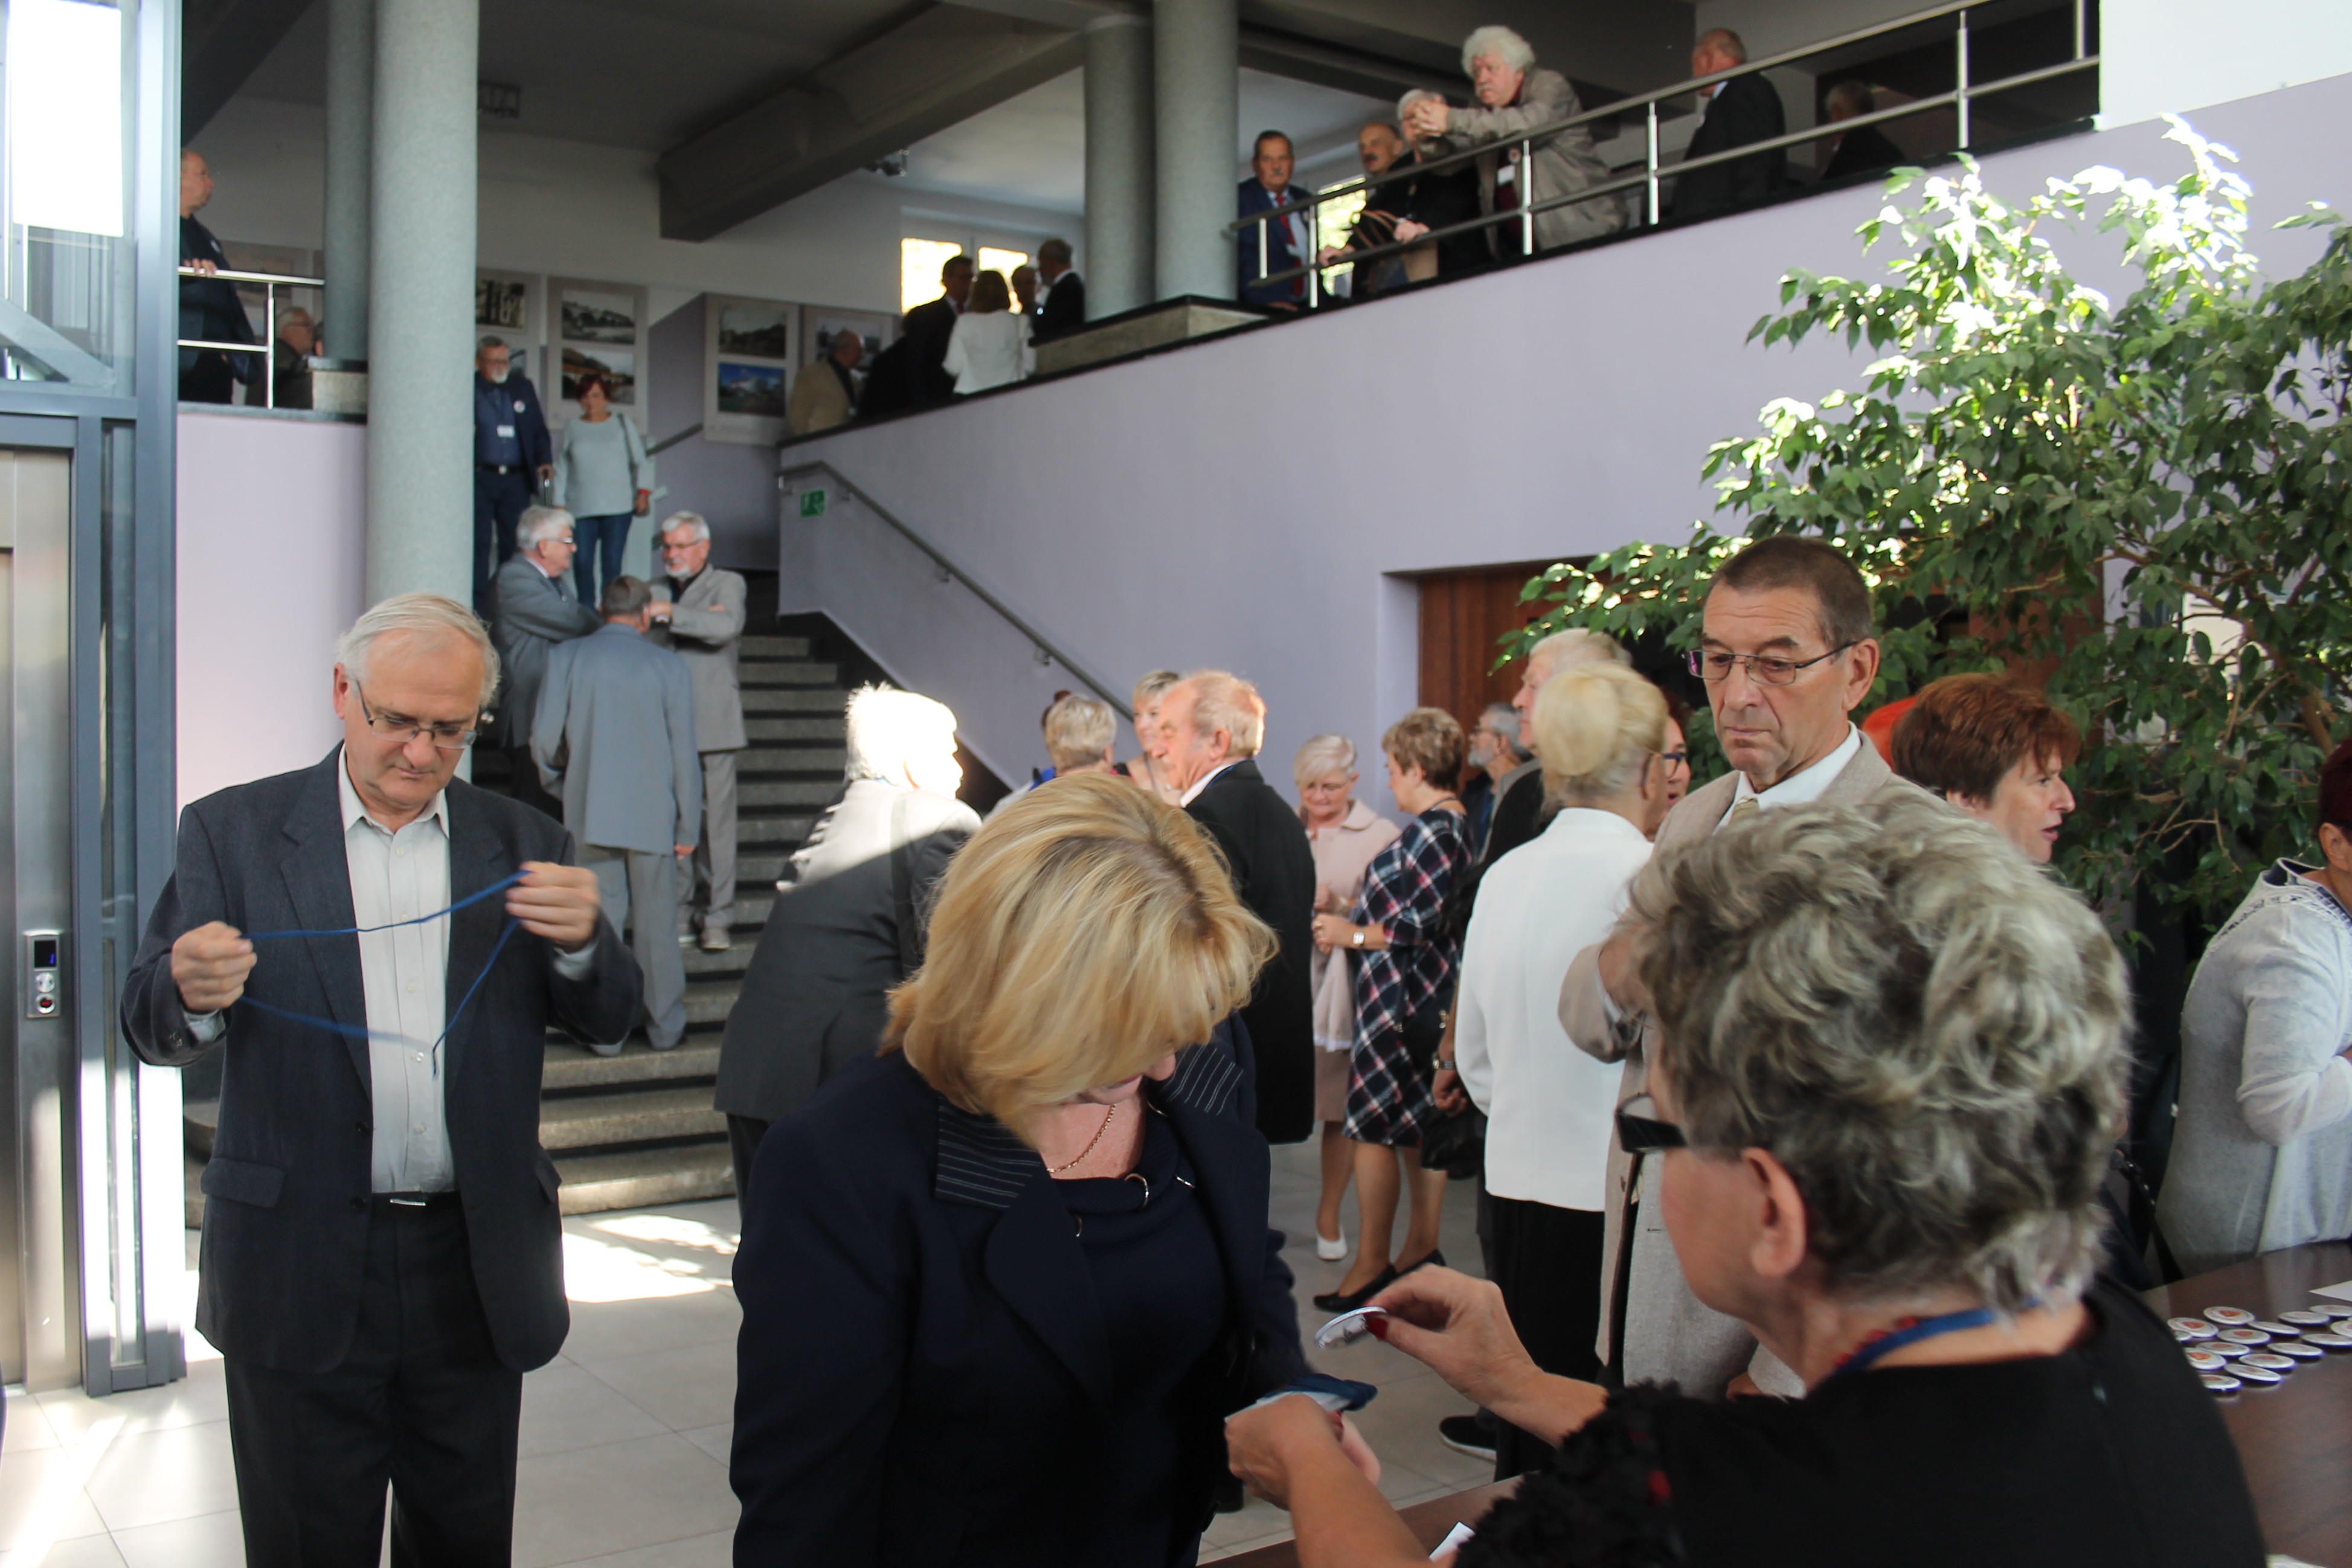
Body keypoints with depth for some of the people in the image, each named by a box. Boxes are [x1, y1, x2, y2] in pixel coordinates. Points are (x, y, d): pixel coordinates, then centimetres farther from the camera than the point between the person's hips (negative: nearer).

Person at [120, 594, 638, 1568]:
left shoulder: (523, 846, 5)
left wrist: (581, 942, -20)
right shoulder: (232, 832, 1)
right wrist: (192, 995, -27)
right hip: (299, 1272, -1)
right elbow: (152, 1027, -3)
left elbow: (604, 1020, 2)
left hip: (476, 1272, 2)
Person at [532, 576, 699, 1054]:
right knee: (656, 925, 9)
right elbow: (685, 753, -4)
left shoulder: (565, 657, -3)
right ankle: (665, 1027, 19)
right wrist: (688, 826, 4)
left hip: (589, 814, 1)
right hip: (653, 816, 0)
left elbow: (544, 738, -4)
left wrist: (558, 782, 17)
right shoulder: (669, 666, -5)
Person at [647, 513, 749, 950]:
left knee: (716, 820, -5)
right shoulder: (654, 591, 19)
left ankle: (717, 916, 1)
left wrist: (671, 614, -15)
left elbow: (727, 627, -14)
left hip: (712, 726, -3)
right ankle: (679, 911, 10)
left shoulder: (728, 585, 7)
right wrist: (699, 618, -7)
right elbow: (640, 641, 4)